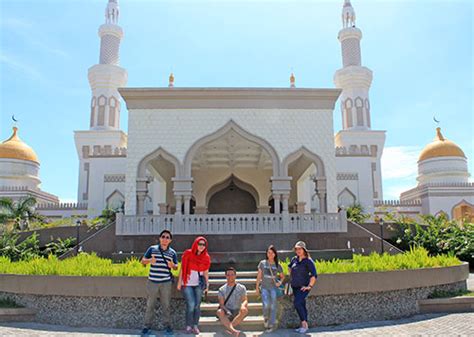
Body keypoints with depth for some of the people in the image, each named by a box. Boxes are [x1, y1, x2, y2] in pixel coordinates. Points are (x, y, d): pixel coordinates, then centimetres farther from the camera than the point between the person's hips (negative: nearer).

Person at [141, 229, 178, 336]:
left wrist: (172, 265, -11)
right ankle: (147, 325, 17)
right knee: (150, 305, 6)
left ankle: (167, 325, 17)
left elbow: (176, 267, 13)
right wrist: (150, 260, -15)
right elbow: (143, 261, 6)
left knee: (166, 305, 7)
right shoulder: (152, 249, 2)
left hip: (166, 282, 1)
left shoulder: (172, 252, 6)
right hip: (152, 281, -1)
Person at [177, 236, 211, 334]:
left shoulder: (206, 257, 1)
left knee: (197, 306, 4)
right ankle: (188, 326, 7)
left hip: (198, 284, 3)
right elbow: (182, 269, -3)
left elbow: (206, 272, 8)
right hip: (187, 283, -3)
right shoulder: (188, 253, -8)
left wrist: (207, 285, 6)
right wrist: (179, 282, -3)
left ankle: (195, 326, 17)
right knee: (191, 305, -9)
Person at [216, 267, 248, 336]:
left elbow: (245, 300, -5)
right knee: (219, 312, -32)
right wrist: (227, 310, -24)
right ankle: (233, 330, -49)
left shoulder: (241, 288, 6)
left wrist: (243, 305, -30)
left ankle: (229, 328, -40)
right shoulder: (222, 289, 7)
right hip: (227, 313, 0)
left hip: (238, 313, 0)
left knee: (245, 310, -32)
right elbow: (221, 304, -2)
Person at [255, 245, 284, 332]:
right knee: (266, 304, -17)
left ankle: (271, 325, 11)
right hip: (264, 287, -1)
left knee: (273, 306, -2)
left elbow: (282, 276, 14)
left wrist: (280, 282, -6)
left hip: (274, 287, 1)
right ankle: (266, 318, 13)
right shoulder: (262, 263, 2)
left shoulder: (277, 265, 3)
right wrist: (257, 287, 6)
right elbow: (259, 276, 7)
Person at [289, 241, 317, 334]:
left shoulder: (308, 261, -12)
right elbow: (289, 267, 28)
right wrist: (292, 277, 18)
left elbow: (314, 275, -17)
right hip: (295, 287, 6)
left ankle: (304, 323, -9)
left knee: (297, 303, -20)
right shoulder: (294, 259, 6)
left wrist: (310, 286, -20)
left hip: (304, 287, -6)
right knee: (301, 305, 12)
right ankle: (304, 325, 20)